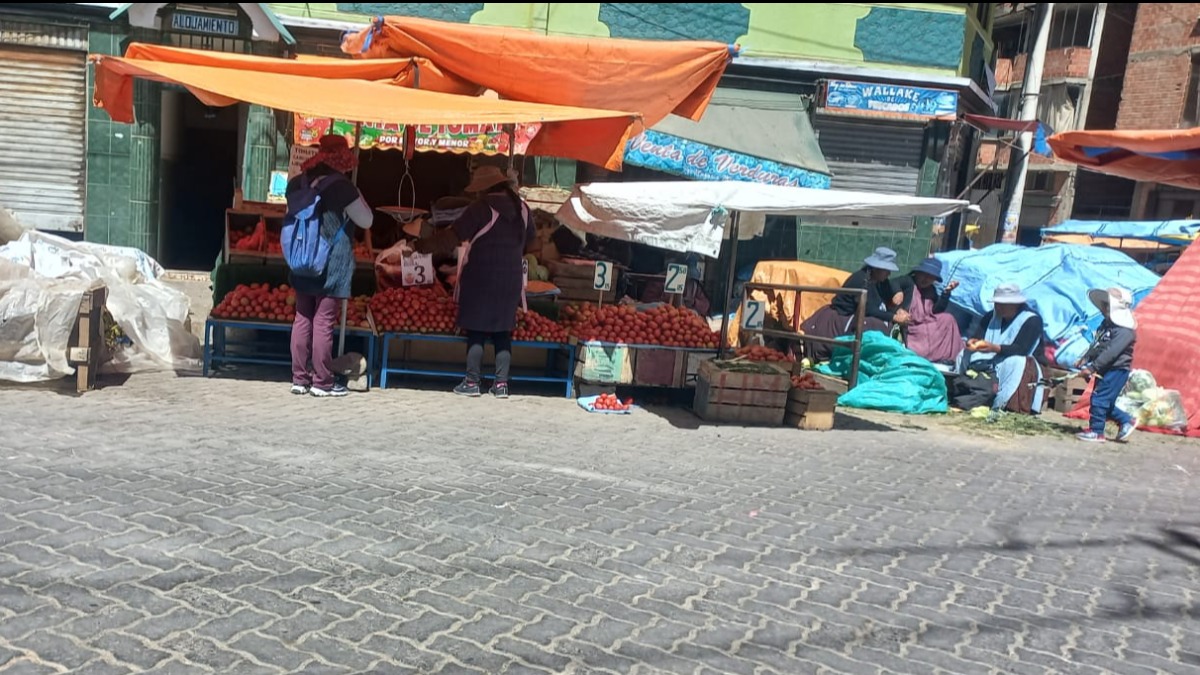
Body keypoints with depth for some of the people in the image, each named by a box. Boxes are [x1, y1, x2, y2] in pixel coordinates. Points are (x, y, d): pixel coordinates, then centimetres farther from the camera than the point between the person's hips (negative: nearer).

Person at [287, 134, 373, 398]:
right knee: (324, 322, -2)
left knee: (302, 319, 11)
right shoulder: (341, 186, -12)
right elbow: (366, 221, -4)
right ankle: (322, 382, 5)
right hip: (331, 265, -6)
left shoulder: (296, 184, 8)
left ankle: (299, 378, 16)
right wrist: (356, 193, 5)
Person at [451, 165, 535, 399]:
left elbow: (460, 233, -14)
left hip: (480, 277, -5)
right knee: (503, 332, 10)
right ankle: (501, 384, 9)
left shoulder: (481, 207, -12)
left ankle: (472, 382, 4)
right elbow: (529, 238, 15)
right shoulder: (522, 208, 5)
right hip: (511, 278, 5)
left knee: (476, 330, 3)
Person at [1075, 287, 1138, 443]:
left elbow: (1110, 352, -25)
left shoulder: (1125, 330, -18)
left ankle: (1096, 432, -2)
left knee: (1099, 399, -9)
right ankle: (1127, 420, 29)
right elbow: (1096, 345, 17)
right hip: (1105, 370, 9)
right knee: (1105, 401, 14)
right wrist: (1085, 359, 6)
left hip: (1117, 370, -9)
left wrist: (1092, 367, -28)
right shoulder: (1108, 323, 12)